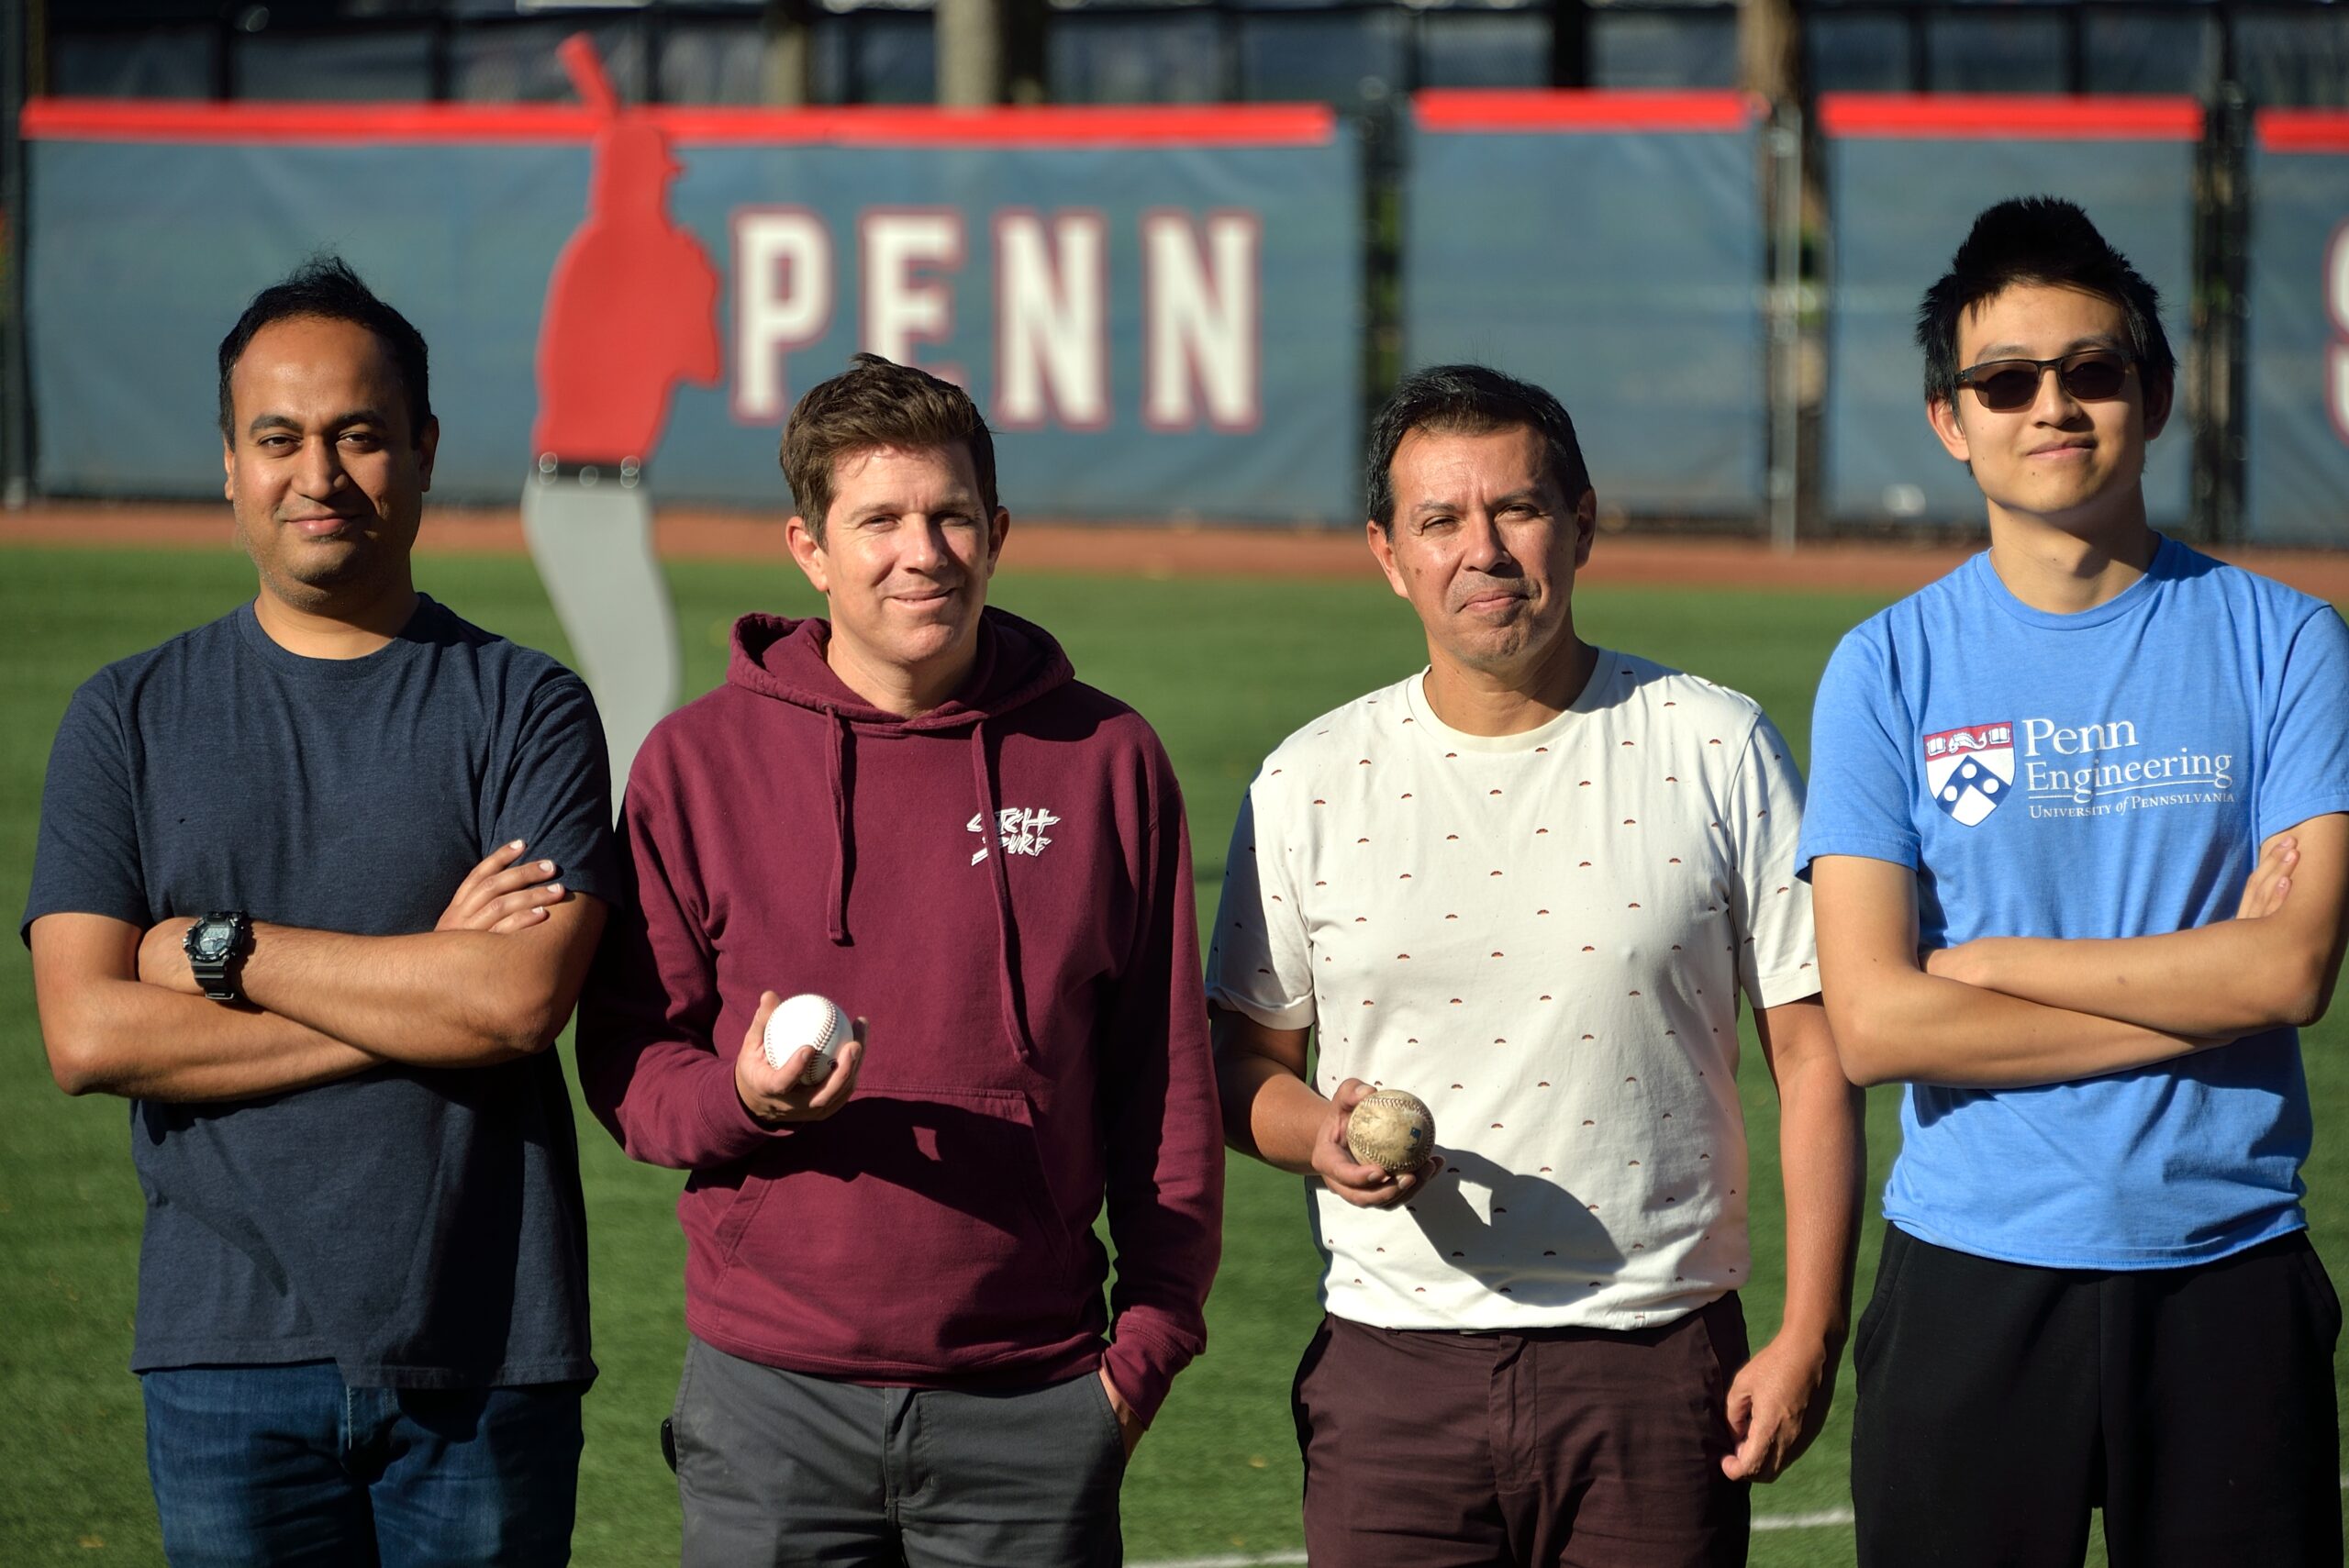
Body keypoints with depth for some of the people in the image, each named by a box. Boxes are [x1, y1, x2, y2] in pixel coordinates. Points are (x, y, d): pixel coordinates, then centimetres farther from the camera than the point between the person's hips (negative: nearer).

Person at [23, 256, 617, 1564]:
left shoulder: (526, 710, 4)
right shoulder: (130, 720, 8)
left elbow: (524, 999, -11)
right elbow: (87, 1035, -4)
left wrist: (223, 952, -6)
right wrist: (418, 988, -7)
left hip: (486, 1354, -1)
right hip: (233, 1353, 1)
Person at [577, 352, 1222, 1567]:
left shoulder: (1105, 760, 6)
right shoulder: (699, 761, 4)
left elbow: (1167, 1080, 8)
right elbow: (625, 1063, 5)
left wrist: (1152, 1335, 3)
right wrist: (743, 1097, -16)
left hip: (1031, 1407, 0)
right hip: (772, 1398, 0)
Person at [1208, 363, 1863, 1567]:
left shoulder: (1716, 754, 3)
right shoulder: (1308, 785, 6)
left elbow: (1812, 1054, 3)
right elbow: (1240, 1064, 12)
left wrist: (1810, 1333, -5)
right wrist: (1319, 1135, -11)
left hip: (1657, 1365, -1)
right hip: (1395, 1370, 1)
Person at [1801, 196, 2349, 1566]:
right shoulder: (1890, 668, 2)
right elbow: (1873, 1023, -8)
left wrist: (1983, 959, -7)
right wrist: (2194, 989, -9)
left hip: (2227, 1280, 0)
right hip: (1974, 1283, 0)